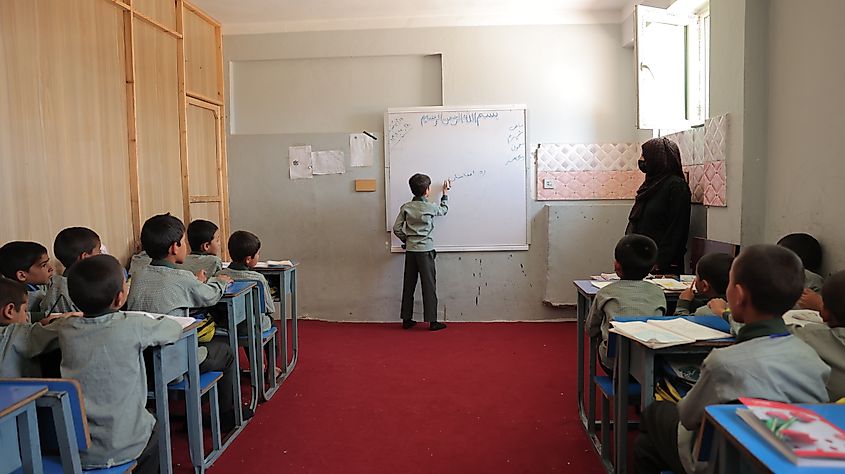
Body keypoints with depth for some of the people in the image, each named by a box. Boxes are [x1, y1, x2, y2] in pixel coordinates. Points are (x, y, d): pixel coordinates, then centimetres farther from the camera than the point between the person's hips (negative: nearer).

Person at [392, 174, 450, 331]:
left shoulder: (406, 207, 0)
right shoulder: (430, 207, -8)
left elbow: (396, 229, -1)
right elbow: (444, 210, 13)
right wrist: (445, 193, 26)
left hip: (410, 251, 4)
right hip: (425, 250, -4)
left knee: (409, 284, 10)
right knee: (429, 285, 1)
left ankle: (407, 319, 16)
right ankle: (432, 321, 4)